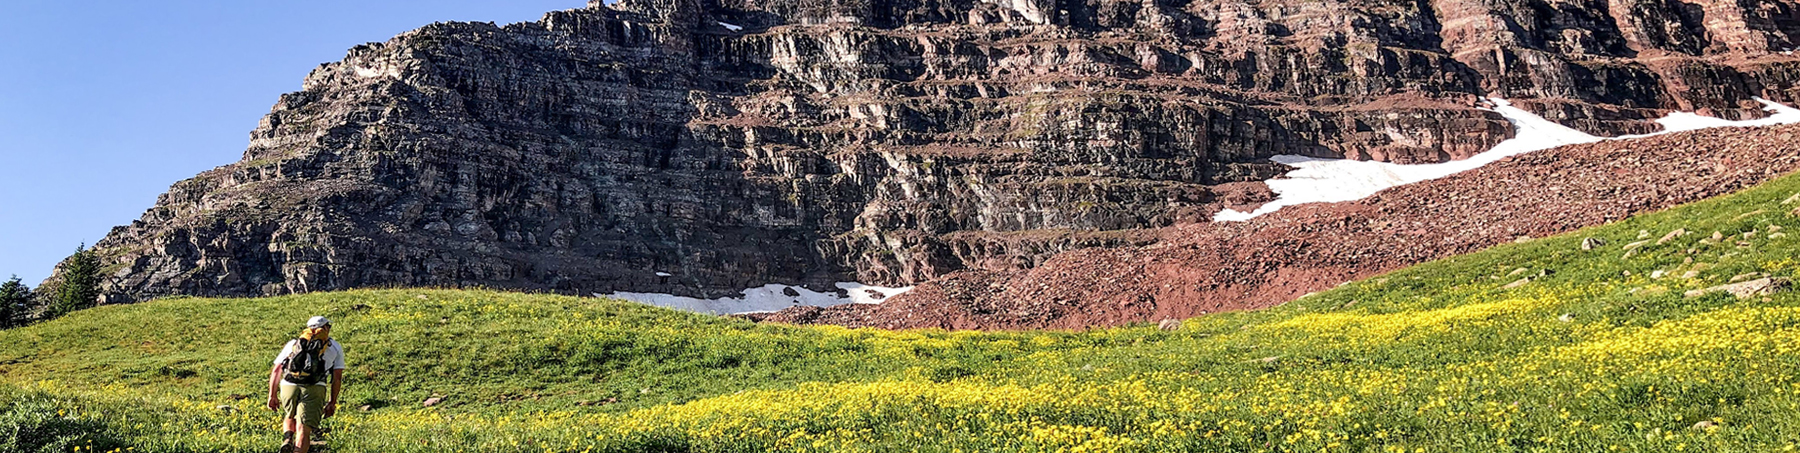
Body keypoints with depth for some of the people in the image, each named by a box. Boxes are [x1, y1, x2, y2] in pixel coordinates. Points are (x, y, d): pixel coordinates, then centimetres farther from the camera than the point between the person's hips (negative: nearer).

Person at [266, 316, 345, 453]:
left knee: (289, 417, 29)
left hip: (288, 386, 2)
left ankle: (288, 438, 1)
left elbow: (276, 370, 18)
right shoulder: (335, 347, 21)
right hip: (314, 389, -2)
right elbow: (337, 377, 15)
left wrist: (272, 395, 21)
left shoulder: (293, 343, 25)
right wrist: (332, 403, 18)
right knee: (303, 430, -4)